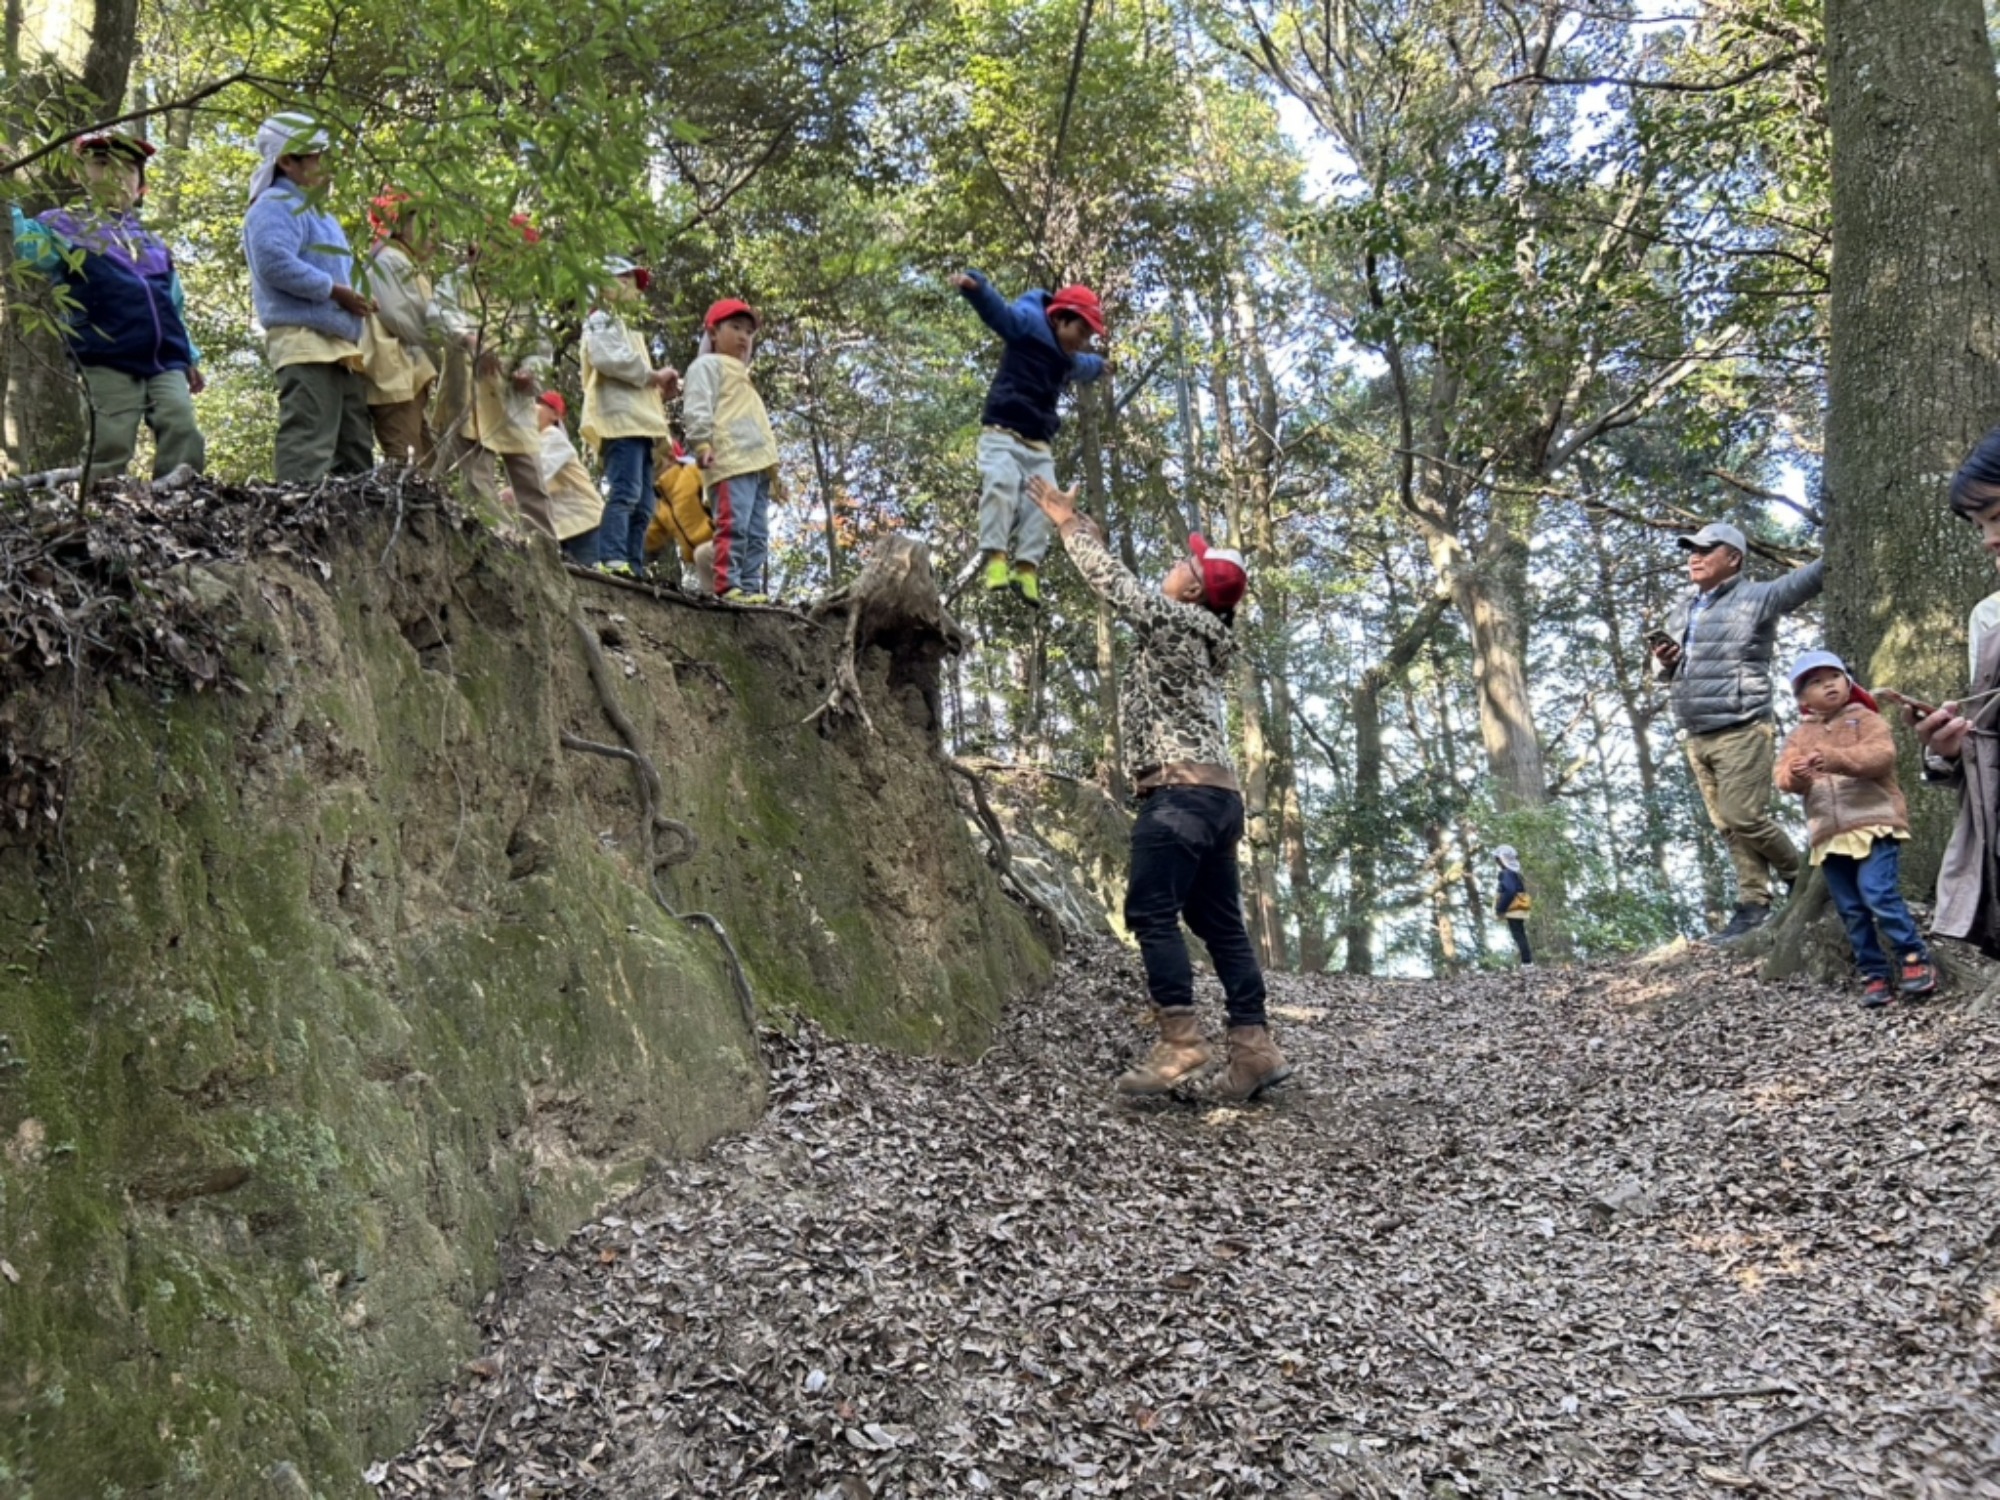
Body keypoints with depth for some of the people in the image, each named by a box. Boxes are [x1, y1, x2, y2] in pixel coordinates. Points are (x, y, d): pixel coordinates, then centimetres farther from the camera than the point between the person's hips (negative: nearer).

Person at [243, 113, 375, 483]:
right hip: (304, 343, -10)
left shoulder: (317, 211, 27)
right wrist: (335, 290, -16)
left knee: (355, 451, 10)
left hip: (340, 346, 10)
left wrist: (356, 297, 13)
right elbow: (275, 262, -21)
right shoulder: (276, 206, -4)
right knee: (308, 451, -17)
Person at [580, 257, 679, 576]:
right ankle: (612, 561, -33)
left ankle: (634, 569, -3)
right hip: (619, 419, -10)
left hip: (637, 423, 10)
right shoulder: (602, 318, 5)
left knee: (642, 506, 2)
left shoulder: (620, 326, 35)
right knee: (626, 491, -24)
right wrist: (654, 376, -6)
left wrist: (661, 392, 13)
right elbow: (607, 357, -15)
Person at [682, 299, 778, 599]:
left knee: (757, 533, 3)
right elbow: (697, 408, -7)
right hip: (731, 461, -9)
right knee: (734, 526, -18)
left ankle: (750, 587, 2)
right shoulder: (708, 364, 8)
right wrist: (702, 443, -21)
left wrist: (772, 462, 25)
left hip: (756, 462, 9)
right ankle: (728, 586, -23)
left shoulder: (741, 375, 35)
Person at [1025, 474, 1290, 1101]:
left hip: (1179, 793, -10)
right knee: (1220, 922, 7)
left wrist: (1068, 523, 10)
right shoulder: (1202, 638, 20)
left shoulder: (1176, 622, -5)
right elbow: (1128, 590, 32)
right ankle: (1254, 1047, 4)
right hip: (1218, 794, 10)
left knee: (1152, 912, -12)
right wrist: (1086, 532, 35)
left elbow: (1115, 584, -2)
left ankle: (1181, 1043, -18)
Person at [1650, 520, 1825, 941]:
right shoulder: (1683, 611, 18)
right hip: (1697, 737, 7)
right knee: (1728, 826, 5)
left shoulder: (1755, 599, -4)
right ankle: (1753, 904, 8)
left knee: (1744, 817, -11)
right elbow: (1678, 671, 27)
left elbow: (1804, 580, -17)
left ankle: (1798, 875, 12)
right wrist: (1667, 662, 4)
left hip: (1742, 731, -7)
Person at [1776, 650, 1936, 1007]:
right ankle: (1875, 973, 14)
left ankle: (1915, 958, -3)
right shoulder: (1799, 735, 15)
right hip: (1829, 835, 5)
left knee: (1879, 894, -18)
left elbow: (1881, 755, -15)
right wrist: (1795, 775, -25)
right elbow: (1782, 775, 1)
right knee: (1852, 910, 6)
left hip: (1874, 823, -4)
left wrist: (1836, 758, -31)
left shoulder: (1866, 719, 4)